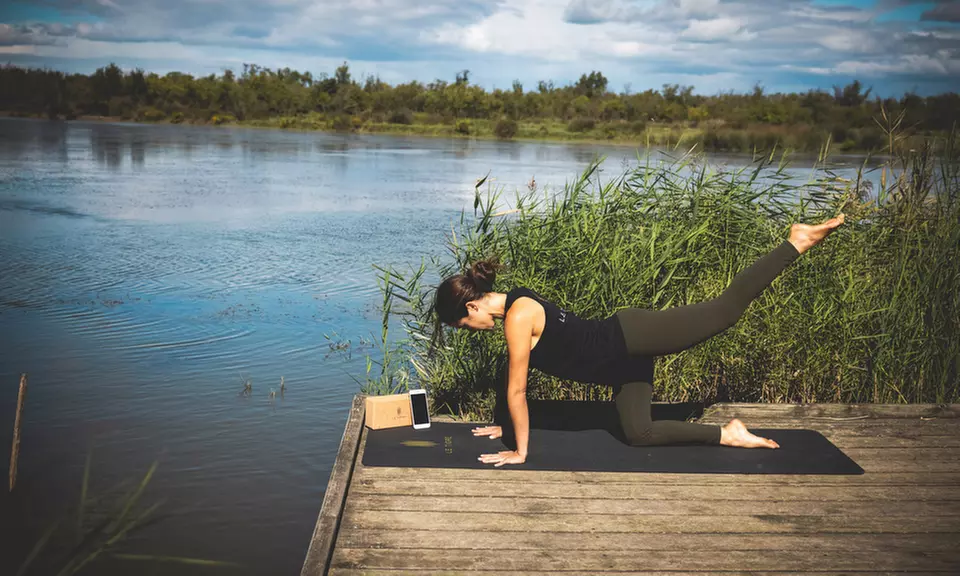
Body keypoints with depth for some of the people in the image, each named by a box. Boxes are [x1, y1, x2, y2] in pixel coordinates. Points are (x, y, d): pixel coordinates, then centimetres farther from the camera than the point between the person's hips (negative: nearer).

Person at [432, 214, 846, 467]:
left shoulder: (518, 316, -20)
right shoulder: (515, 306, 9)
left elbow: (517, 390, -16)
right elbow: (516, 385, 21)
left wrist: (520, 452, -9)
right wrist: (508, 426, 26)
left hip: (631, 337, -9)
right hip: (625, 361, 9)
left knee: (726, 308, -3)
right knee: (638, 434, 7)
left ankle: (797, 243, 11)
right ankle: (727, 435, 14)